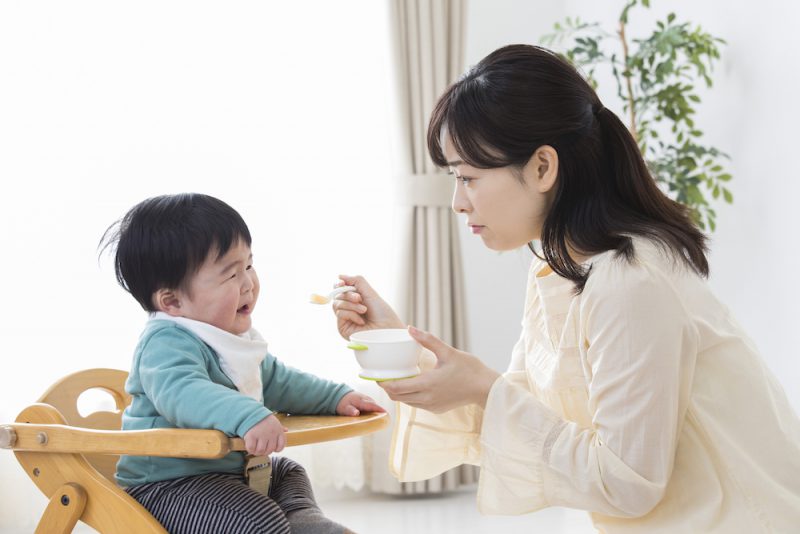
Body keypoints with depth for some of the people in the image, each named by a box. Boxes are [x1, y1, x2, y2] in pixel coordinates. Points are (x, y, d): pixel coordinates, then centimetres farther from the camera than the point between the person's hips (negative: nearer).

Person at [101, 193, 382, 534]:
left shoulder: (230, 337, 10)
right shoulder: (168, 343, -25)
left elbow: (275, 381, 25)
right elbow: (181, 391, -46)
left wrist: (337, 397, 17)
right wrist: (249, 416, -58)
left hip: (229, 470, 11)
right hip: (169, 487, -11)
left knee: (287, 471, 30)